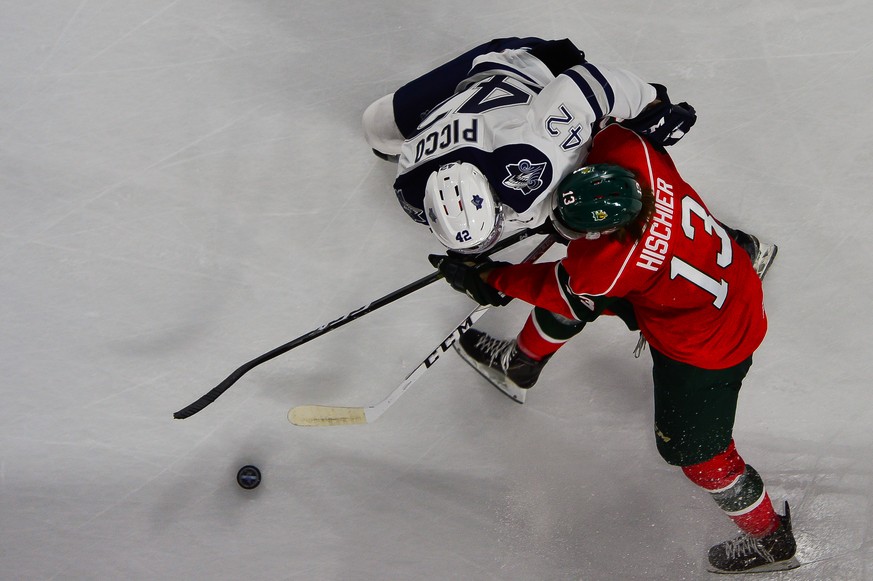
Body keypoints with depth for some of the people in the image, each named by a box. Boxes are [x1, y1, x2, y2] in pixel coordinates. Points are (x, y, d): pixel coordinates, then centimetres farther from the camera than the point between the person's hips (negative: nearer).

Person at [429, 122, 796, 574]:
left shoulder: (611, 264, -39)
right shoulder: (633, 157, -25)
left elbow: (552, 289, -18)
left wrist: (487, 278, -6)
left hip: (709, 349, -9)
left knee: (691, 449, 10)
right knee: (577, 285, 17)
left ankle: (769, 538, 33)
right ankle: (520, 362, 47)